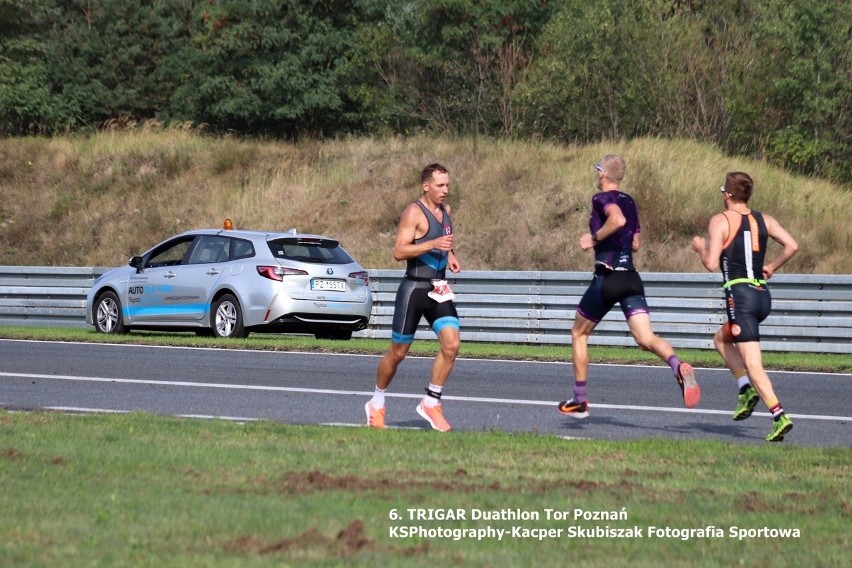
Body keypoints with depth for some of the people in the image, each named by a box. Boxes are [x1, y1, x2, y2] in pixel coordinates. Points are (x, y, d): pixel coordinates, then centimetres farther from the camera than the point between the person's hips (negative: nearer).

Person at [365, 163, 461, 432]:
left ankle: (431, 402, -2)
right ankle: (376, 404, 24)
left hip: (438, 289, 6)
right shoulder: (414, 212, -12)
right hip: (414, 288, -6)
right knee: (398, 352, 4)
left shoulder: (445, 209, 12)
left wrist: (450, 254, 11)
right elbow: (399, 251, -20)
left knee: (451, 344, -13)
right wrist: (433, 244, -27)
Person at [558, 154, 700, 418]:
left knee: (579, 334, 15)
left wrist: (594, 238, -14)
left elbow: (618, 219, -27)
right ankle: (678, 367, -40)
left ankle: (579, 401, 19)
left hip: (607, 279, -6)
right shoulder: (630, 202, 17)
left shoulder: (602, 199, -5)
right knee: (646, 338, -8)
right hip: (631, 279, 6)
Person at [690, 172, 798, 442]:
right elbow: (791, 245, 2)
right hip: (763, 295, 7)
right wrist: (771, 267, 15)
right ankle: (746, 388, 10)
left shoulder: (721, 221, -4)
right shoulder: (764, 220, 12)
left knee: (752, 363, -9)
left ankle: (779, 416, -22)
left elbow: (711, 264, -11)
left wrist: (701, 247, 9)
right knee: (721, 338, 28)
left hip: (740, 295, -7)